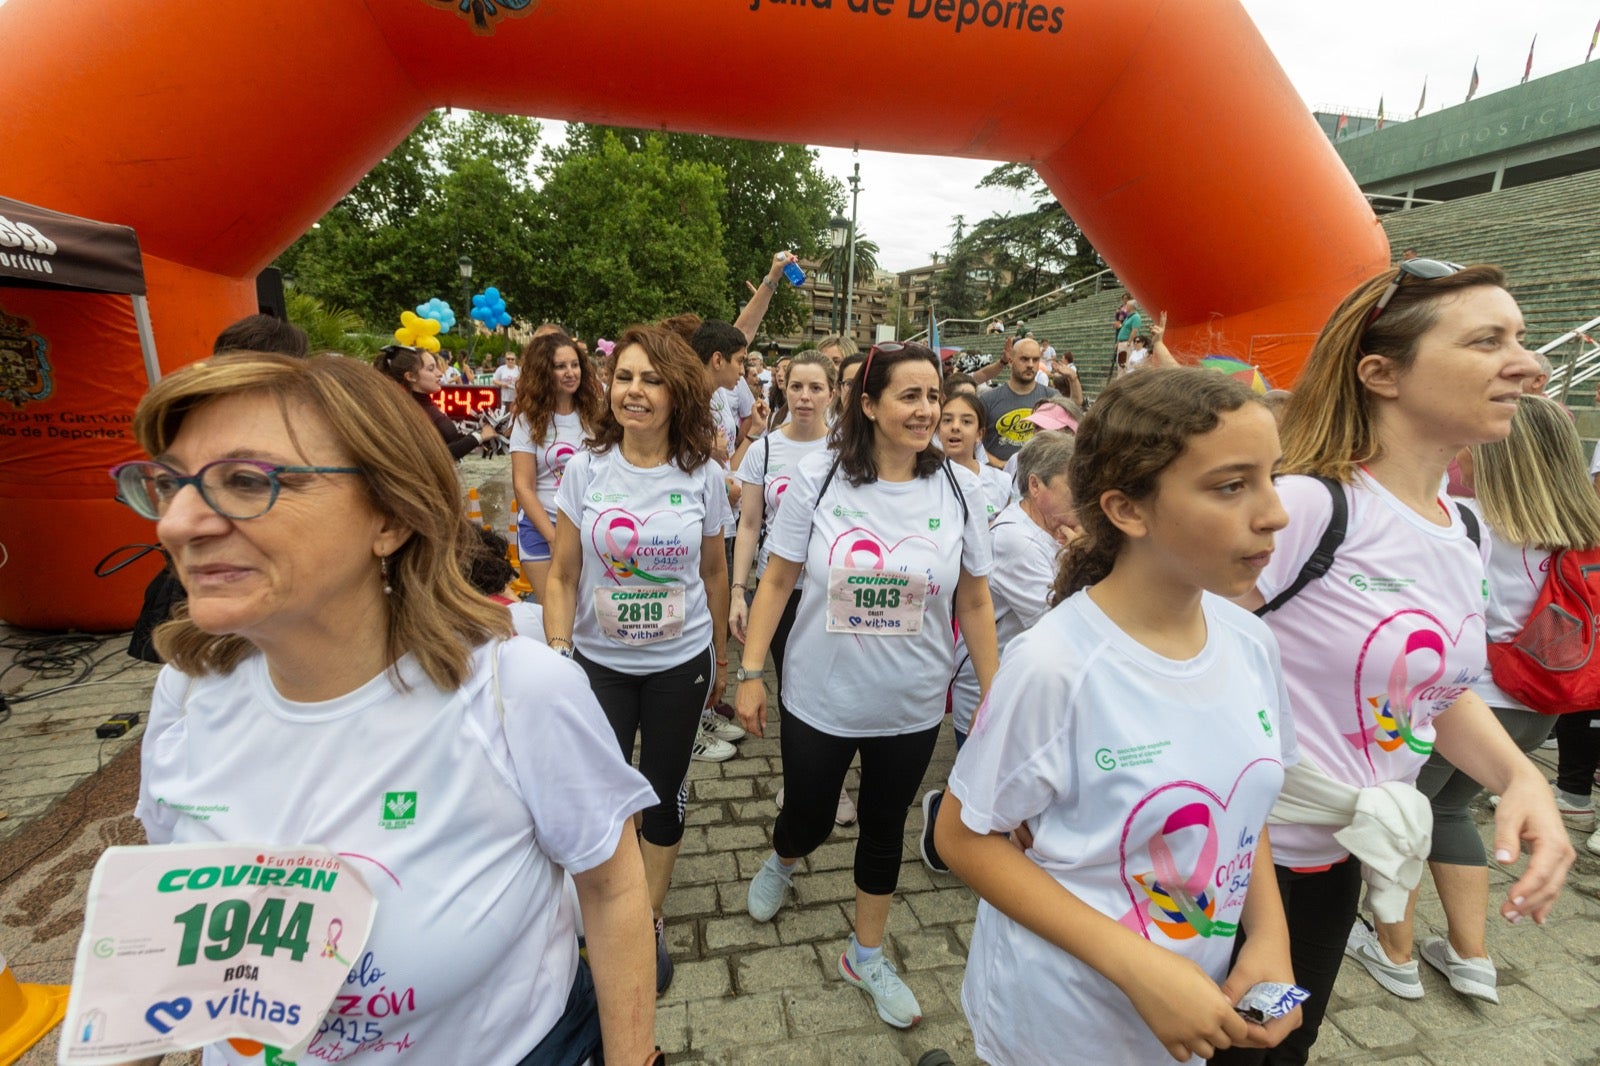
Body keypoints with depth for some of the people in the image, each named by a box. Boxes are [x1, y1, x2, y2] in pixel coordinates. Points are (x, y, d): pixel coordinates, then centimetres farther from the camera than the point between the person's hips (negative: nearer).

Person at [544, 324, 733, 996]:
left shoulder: (702, 475, -6)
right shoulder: (585, 469, -6)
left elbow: (713, 572, 4)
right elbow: (562, 576, -1)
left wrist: (720, 659, 11)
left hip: (680, 664, 0)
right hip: (599, 662, 0)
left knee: (665, 792, 14)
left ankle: (651, 921, 38)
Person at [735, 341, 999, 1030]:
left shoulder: (958, 488, -8)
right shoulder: (819, 477, -13)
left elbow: (975, 602, -1)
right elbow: (777, 581, -6)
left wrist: (995, 697, 2)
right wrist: (749, 673, -5)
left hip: (912, 708, 2)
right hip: (819, 699, -1)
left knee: (885, 827, 20)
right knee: (808, 820, 16)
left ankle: (866, 954, 45)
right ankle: (781, 861, 55)